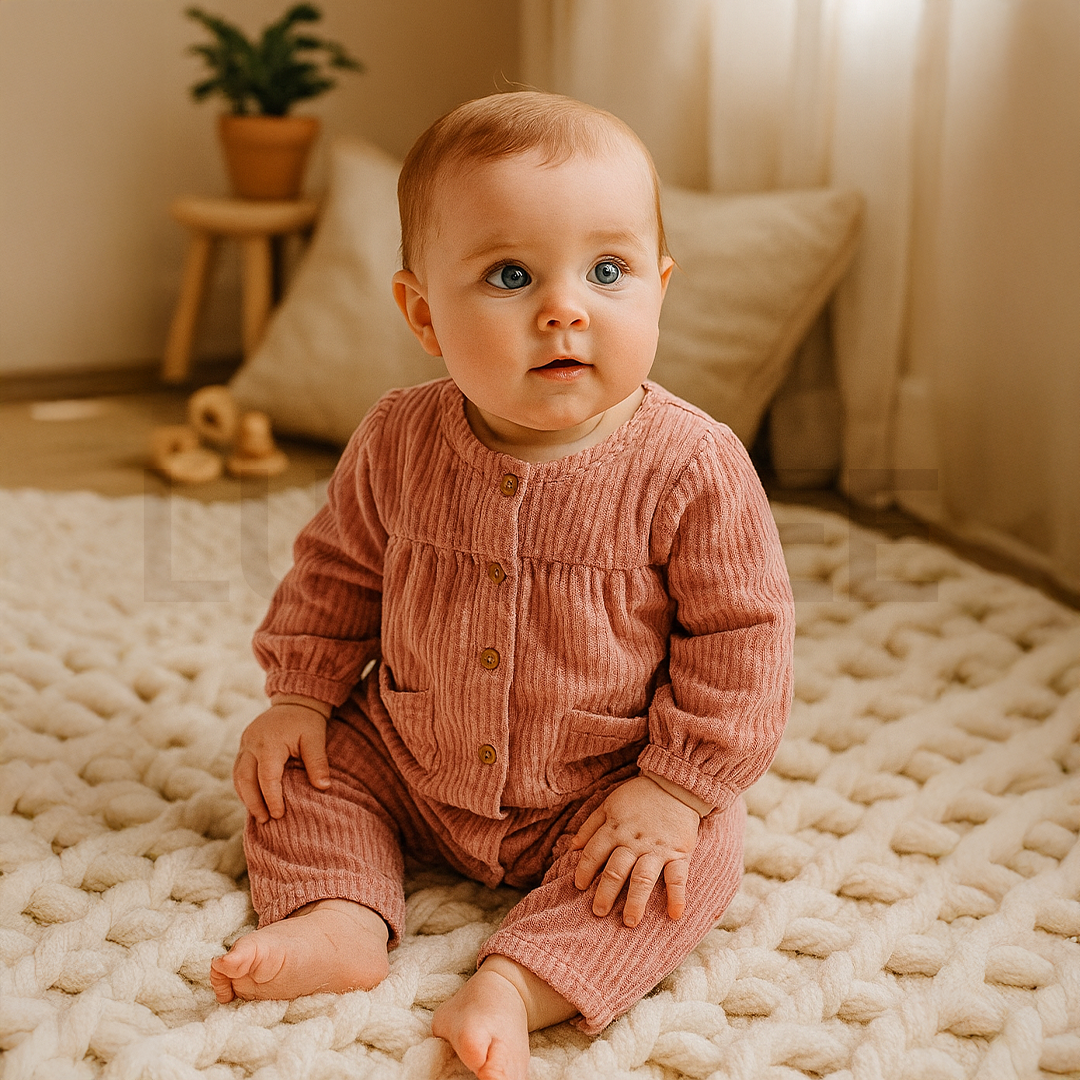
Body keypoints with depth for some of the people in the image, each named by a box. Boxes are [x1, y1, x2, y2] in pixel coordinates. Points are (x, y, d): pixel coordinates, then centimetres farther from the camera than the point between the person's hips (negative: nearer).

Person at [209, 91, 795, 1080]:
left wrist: (675, 786, -19)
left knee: (700, 857, -23)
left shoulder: (692, 468, -23)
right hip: (409, 766, 4)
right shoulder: (398, 443, -13)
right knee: (296, 772, -1)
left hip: (596, 800, -3)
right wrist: (300, 694, 0)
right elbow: (338, 571, 5)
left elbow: (740, 633, -16)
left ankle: (515, 985, -26)